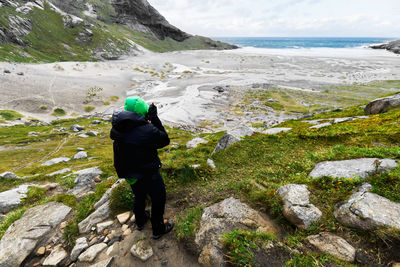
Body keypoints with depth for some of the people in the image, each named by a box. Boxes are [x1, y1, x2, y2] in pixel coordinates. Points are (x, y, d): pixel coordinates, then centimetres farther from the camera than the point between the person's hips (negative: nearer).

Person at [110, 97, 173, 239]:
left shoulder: (117, 127, -12)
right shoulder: (148, 130, -32)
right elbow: (165, 140, -16)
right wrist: (154, 118, -16)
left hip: (128, 172, 7)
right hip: (148, 174, -6)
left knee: (139, 196, 31)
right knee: (158, 199, 18)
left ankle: (140, 221, 55)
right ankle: (158, 230, 37)